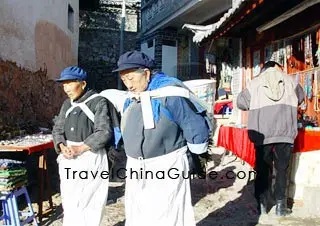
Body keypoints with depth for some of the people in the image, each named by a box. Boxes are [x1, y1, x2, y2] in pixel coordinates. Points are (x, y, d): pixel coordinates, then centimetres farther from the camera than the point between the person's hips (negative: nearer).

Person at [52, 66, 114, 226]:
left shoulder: (98, 102, -7)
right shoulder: (67, 104, 14)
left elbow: (104, 132, -14)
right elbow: (58, 129, 12)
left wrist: (80, 148, -19)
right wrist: (62, 146, -9)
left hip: (90, 157, -6)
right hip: (68, 160, 6)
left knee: (88, 203, -3)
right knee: (69, 203, 9)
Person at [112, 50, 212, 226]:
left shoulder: (169, 94, -19)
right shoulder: (130, 99, 5)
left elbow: (196, 126, -14)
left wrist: (197, 159, -3)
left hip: (166, 168, -8)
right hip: (136, 168, 8)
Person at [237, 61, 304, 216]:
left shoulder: (255, 83, 6)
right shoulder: (290, 80, 9)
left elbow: (240, 102, 10)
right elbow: (300, 98, 24)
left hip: (262, 134, 0)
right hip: (285, 133, 0)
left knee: (263, 169, 10)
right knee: (282, 169, 9)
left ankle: (262, 204, 14)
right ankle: (280, 206, 10)